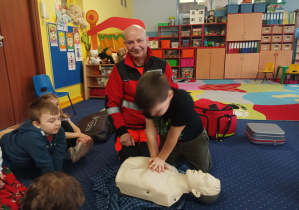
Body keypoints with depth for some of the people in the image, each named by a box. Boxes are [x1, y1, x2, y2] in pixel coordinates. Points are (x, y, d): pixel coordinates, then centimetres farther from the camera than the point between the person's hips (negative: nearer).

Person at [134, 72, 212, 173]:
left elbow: (173, 137, -33)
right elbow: (151, 132, -22)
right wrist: (155, 157, -23)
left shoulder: (183, 103, -42)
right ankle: (180, 154, 37)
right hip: (167, 137, 4)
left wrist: (161, 158, -21)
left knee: (203, 168, 9)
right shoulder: (150, 103, -28)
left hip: (193, 138, -3)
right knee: (162, 169, 12)